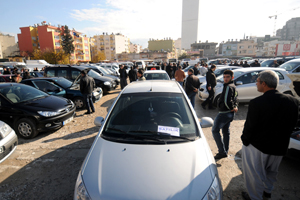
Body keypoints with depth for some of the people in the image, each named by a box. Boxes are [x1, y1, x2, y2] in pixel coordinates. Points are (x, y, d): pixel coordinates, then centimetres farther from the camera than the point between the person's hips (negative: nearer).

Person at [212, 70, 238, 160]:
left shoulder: (228, 87, -18)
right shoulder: (234, 87, 15)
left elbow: (226, 101, -27)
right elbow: (235, 100, 19)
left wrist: (232, 108, -12)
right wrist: (235, 107, 5)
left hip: (224, 113, -10)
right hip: (230, 113, 10)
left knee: (215, 130, -3)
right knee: (226, 131, 18)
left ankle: (222, 151, -2)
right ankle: (225, 151, 29)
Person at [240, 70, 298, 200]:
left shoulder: (256, 103, -26)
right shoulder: (292, 101, -7)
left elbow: (249, 126, -19)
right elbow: (292, 125, 3)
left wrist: (245, 140, -2)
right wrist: (281, 139, 15)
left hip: (256, 146, -6)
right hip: (280, 148, 6)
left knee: (254, 174, 15)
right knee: (271, 172, 29)